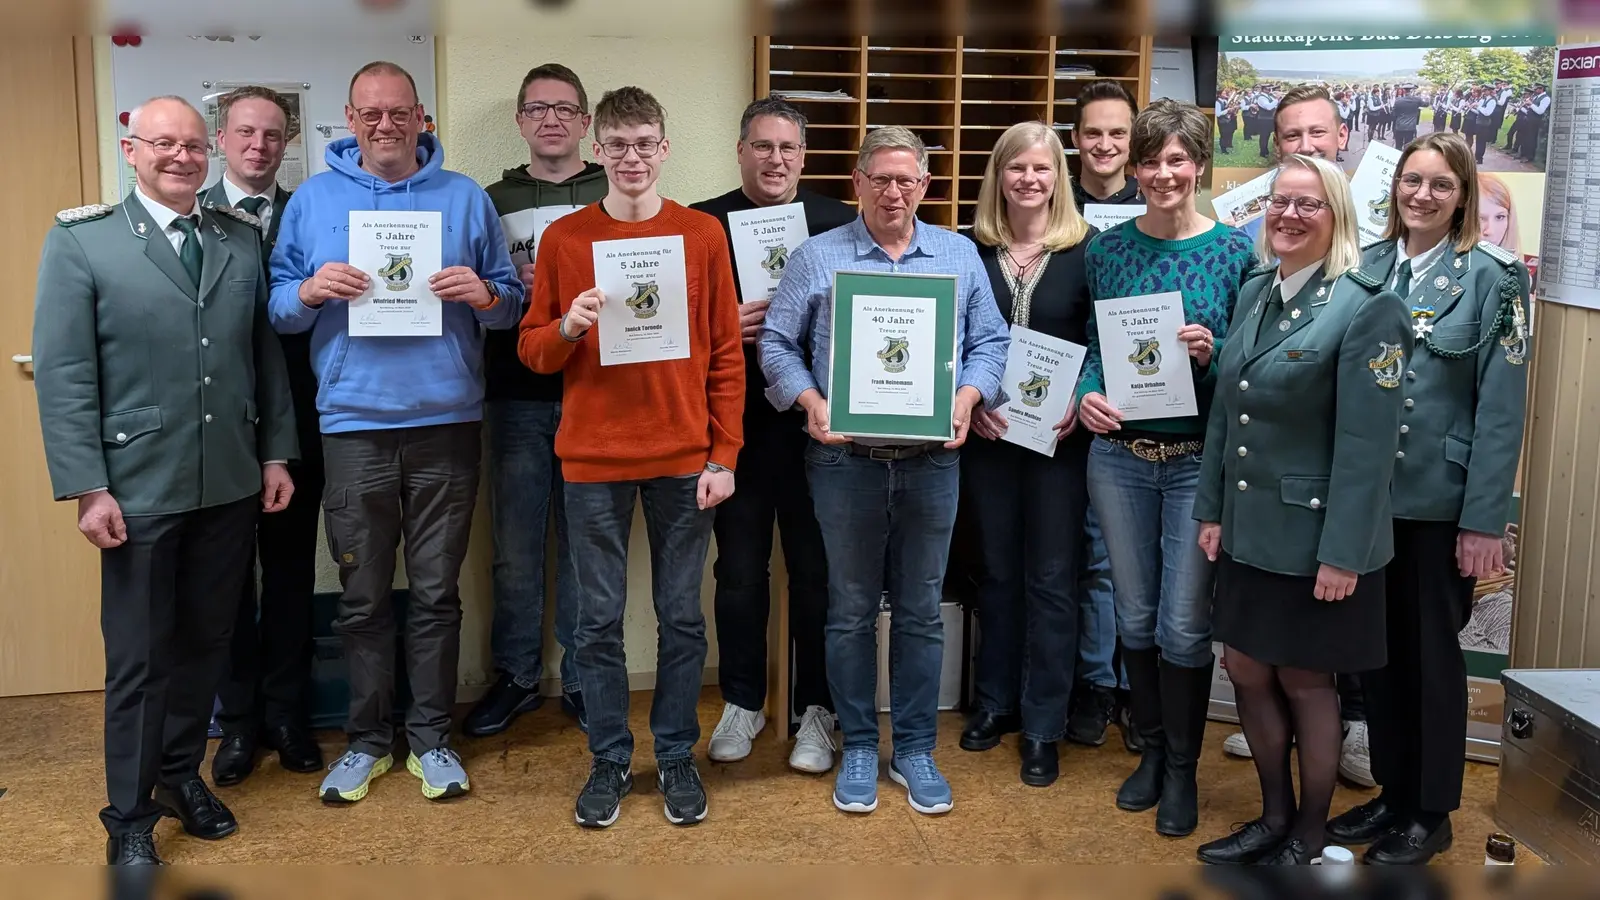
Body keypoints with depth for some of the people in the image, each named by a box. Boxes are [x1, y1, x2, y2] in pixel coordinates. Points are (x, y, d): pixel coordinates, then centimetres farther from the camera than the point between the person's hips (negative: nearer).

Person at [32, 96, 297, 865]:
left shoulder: (242, 238, 7)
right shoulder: (80, 240, -5)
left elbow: (265, 353, 9)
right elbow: (62, 375, -9)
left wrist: (276, 454, 6)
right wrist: (88, 489, -13)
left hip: (231, 485, 4)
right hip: (140, 489, -3)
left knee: (205, 643, 14)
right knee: (138, 658, 6)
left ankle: (182, 773, 34)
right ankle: (129, 815, 21)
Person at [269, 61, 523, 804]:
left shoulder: (466, 198, 8)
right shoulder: (312, 199, 8)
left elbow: (511, 302, 8)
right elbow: (276, 306, 8)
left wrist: (483, 294, -14)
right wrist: (308, 292, -13)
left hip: (447, 422, 0)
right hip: (353, 423, 0)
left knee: (436, 592, 7)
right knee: (363, 596, 6)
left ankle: (431, 738, 19)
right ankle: (367, 739, 20)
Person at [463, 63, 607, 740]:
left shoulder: (614, 196, 7)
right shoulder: (493, 200, 11)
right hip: (516, 398, 1)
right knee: (516, 549, 6)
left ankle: (583, 680, 18)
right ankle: (516, 678, 20)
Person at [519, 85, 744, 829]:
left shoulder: (703, 234, 3)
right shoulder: (563, 238, 3)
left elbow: (726, 352, 3)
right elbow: (531, 350, 6)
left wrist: (724, 455, -2)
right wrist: (569, 327, -16)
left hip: (683, 459, 0)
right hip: (593, 459, 0)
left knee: (682, 615, 7)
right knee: (599, 618, 6)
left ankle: (676, 756, 22)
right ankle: (610, 759, 21)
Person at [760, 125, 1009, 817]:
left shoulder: (960, 256, 9)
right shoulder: (816, 257, 3)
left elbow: (989, 341, 9)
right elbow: (777, 343, 2)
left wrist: (966, 398, -9)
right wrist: (811, 403, -13)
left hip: (932, 461, 2)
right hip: (846, 460, -1)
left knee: (921, 612, 9)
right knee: (851, 611, 7)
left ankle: (916, 751, 22)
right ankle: (858, 749, 21)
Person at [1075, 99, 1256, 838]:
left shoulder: (1235, 250, -4)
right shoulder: (1108, 248, 3)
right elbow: (1090, 344, 8)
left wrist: (1212, 354, -20)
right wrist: (1085, 395, -12)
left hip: (1198, 460, -2)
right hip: (1120, 455, 3)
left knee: (1183, 626, 1)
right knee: (1135, 618, 13)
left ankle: (1182, 770, 21)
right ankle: (1151, 751, 31)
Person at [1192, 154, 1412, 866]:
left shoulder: (1366, 307, -15)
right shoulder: (1255, 293, 6)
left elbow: (1367, 445, -18)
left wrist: (1342, 554, -19)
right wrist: (1211, 510, 9)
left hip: (1315, 535, -6)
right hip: (1249, 531, 6)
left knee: (1304, 681, 8)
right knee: (1246, 671, 14)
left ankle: (1309, 837, 28)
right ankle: (1274, 817, 34)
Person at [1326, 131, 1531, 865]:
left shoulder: (1492, 277, -6)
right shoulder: (1365, 267, 5)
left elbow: (1502, 407, -9)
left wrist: (1484, 519, -13)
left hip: (1439, 501, -4)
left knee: (1431, 653, 8)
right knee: (1377, 649, 13)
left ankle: (1431, 812, 23)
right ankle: (1392, 793, 29)